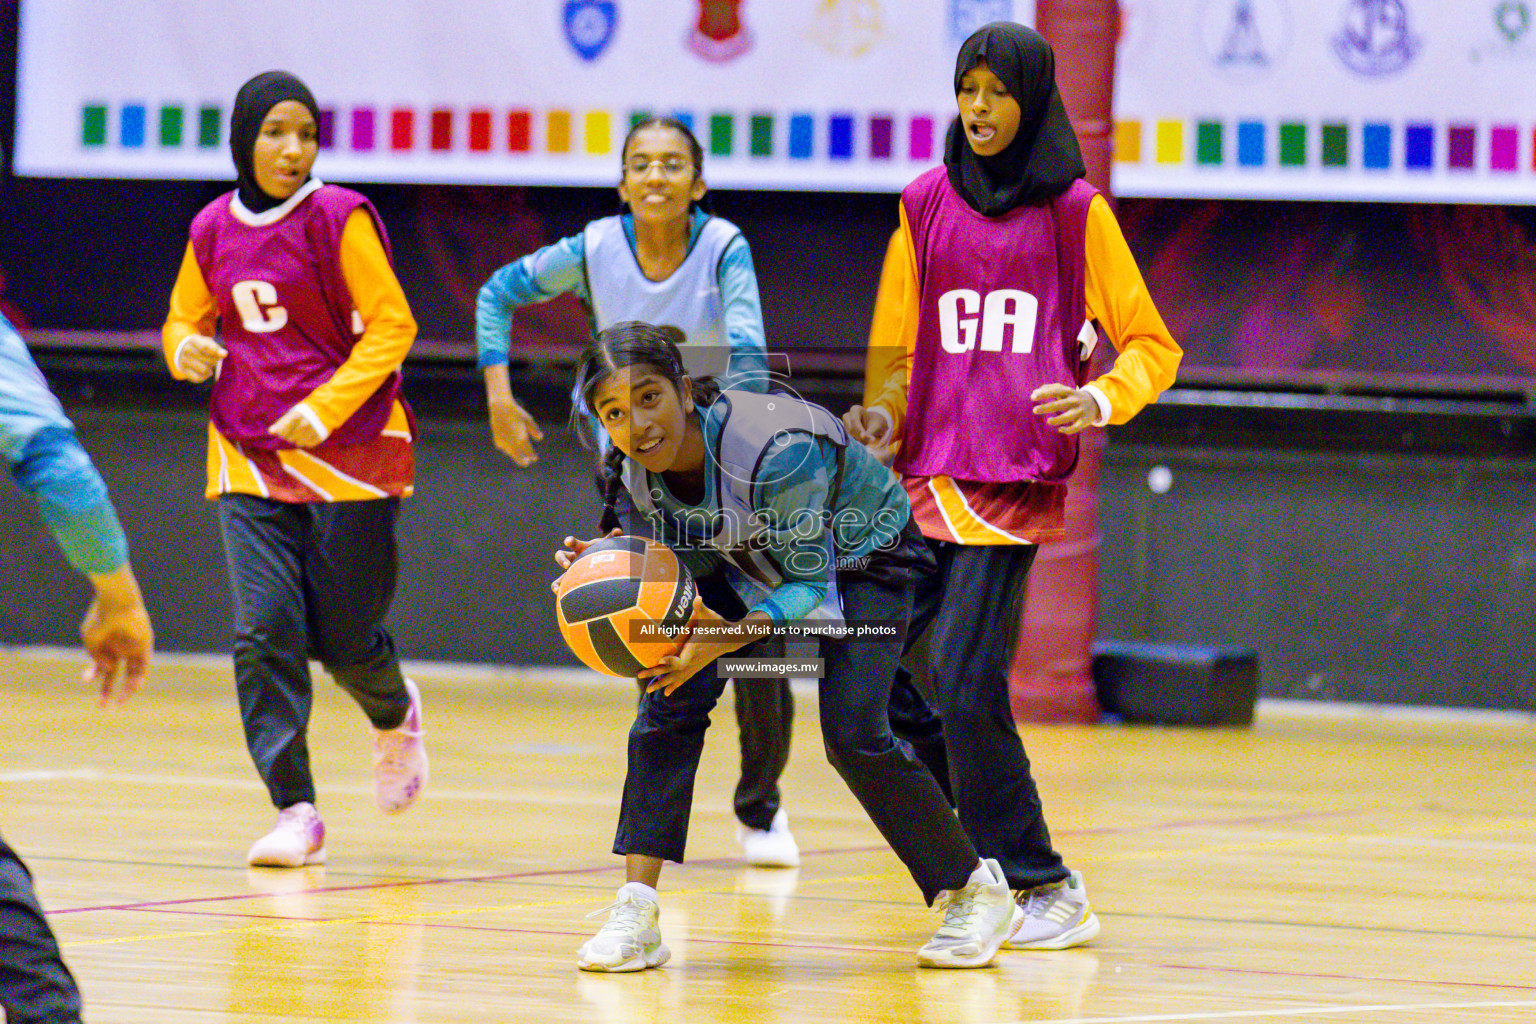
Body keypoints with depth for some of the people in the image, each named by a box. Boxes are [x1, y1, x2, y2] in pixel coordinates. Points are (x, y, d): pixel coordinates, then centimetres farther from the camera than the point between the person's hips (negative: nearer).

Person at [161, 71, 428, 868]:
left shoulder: (339, 218, -8)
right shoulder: (212, 230, 5)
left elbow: (392, 325, -8)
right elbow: (183, 321, 19)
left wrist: (324, 410, -18)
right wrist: (187, 349, -6)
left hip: (348, 450, -3)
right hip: (248, 456, 3)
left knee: (344, 636, 2)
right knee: (264, 631, -10)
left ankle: (394, 717, 38)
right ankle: (295, 811, -7)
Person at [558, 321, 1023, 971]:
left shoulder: (776, 450, -41)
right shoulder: (628, 471, -22)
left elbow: (812, 586, -33)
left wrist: (730, 635, -47)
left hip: (859, 556, -5)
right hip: (745, 562, 5)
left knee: (853, 734, -16)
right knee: (671, 693, -14)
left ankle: (975, 890, 6)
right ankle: (637, 912, -14)